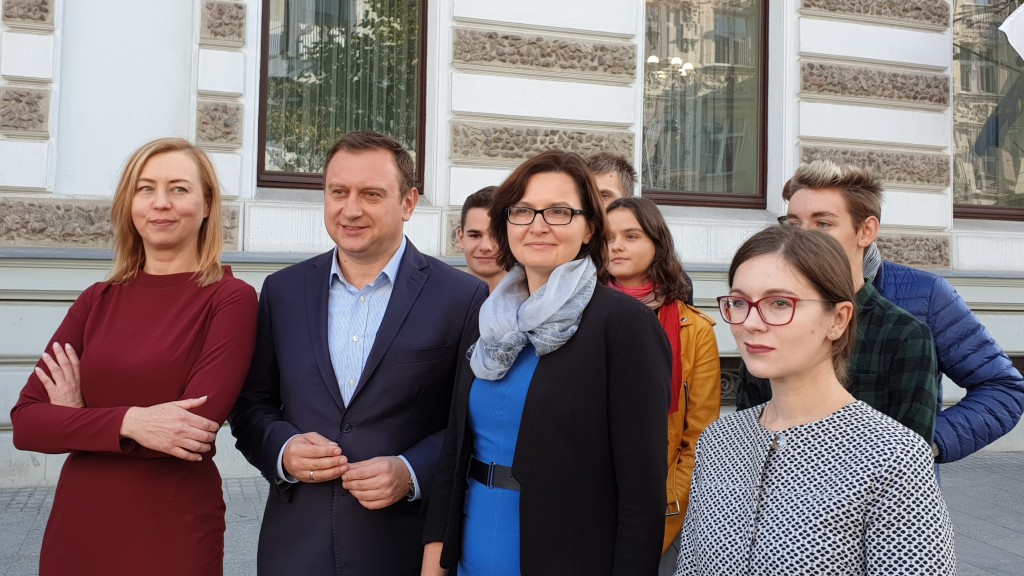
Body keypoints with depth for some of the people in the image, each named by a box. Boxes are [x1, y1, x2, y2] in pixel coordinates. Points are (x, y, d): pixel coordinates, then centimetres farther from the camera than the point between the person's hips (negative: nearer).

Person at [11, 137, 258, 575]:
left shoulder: (230, 299, -9)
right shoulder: (97, 300, 5)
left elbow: (194, 427, -18)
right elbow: (26, 422, -3)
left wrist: (79, 420, -5)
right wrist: (127, 422, -20)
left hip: (173, 532, -4)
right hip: (75, 526, 4)